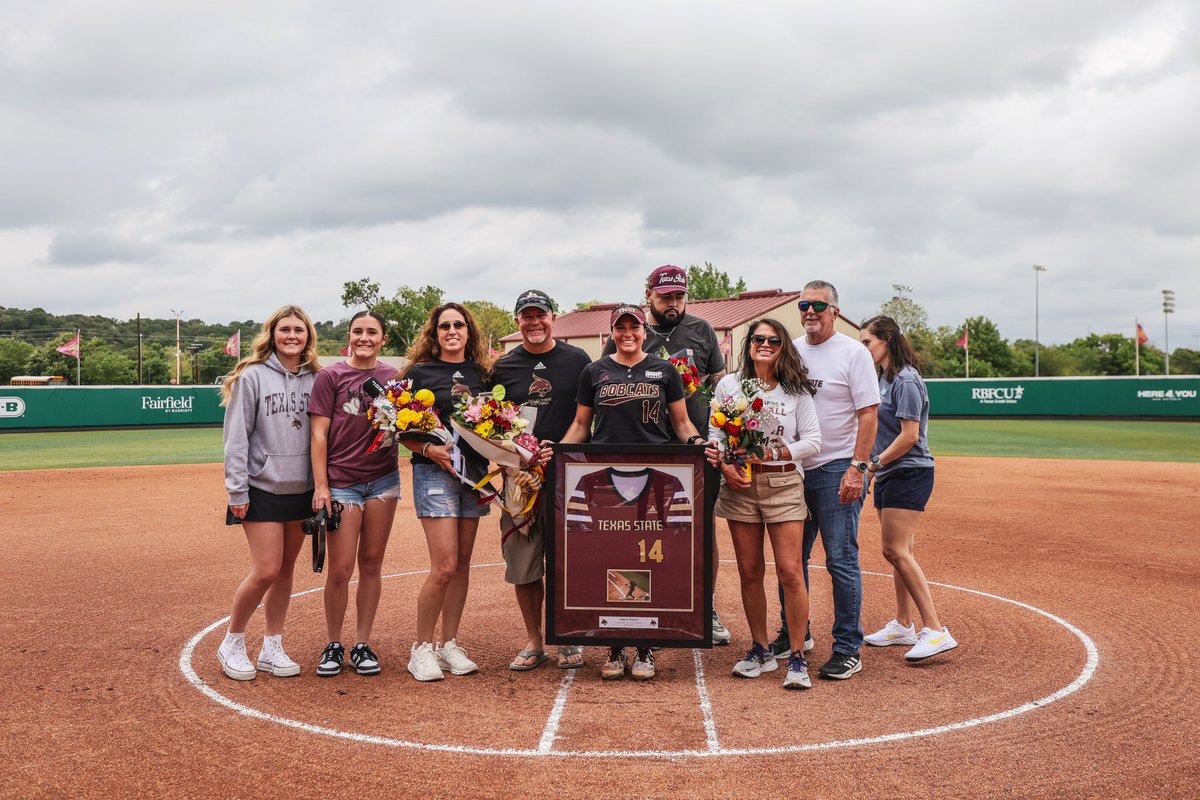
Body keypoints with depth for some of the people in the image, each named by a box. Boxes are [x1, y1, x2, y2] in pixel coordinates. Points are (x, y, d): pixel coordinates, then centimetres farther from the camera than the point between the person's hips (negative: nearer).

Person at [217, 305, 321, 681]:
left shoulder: (315, 379, 6)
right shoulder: (252, 376, -6)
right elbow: (236, 437, -7)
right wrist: (237, 491, -11)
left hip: (302, 490, 4)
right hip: (262, 490, -4)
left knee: (286, 570, 9)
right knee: (266, 571, -7)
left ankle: (272, 648, 20)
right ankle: (232, 643, 13)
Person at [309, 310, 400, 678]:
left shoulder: (394, 377, 8)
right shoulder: (331, 376, -1)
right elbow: (319, 433, -4)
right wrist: (321, 486, -9)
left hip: (383, 479, 3)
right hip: (342, 480, -3)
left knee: (371, 564, 8)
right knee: (340, 569, -3)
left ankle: (362, 645, 18)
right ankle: (333, 645, 15)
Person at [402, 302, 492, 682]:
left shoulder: (481, 373, 13)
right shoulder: (419, 372, 0)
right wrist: (428, 449, -17)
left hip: (475, 471, 5)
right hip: (435, 470, -5)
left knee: (463, 564, 8)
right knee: (445, 566, -11)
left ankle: (449, 644, 18)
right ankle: (421, 648, 4)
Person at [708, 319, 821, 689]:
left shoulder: (797, 390, 3)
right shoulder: (728, 385, 7)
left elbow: (813, 442, -1)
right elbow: (714, 434, 6)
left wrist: (770, 454, -13)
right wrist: (724, 465, -12)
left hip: (784, 484, -2)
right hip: (739, 485, 2)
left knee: (790, 571, -7)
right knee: (750, 572, 7)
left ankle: (797, 657, 3)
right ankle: (760, 651, 21)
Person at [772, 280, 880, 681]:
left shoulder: (853, 353, -5)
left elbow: (868, 414, -9)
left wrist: (857, 467, -18)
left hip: (836, 471, -6)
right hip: (793, 468, 6)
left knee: (841, 560, -5)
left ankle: (848, 649, 4)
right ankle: (794, 633, 28)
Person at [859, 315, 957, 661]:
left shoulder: (906, 380, -15)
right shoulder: (884, 378, 15)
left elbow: (909, 436, -19)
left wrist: (875, 463, -13)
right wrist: (873, 467, 9)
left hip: (908, 474, -10)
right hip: (888, 476, 10)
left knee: (895, 550, -14)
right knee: (899, 551, 13)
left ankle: (935, 630, -13)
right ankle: (903, 626, 22)